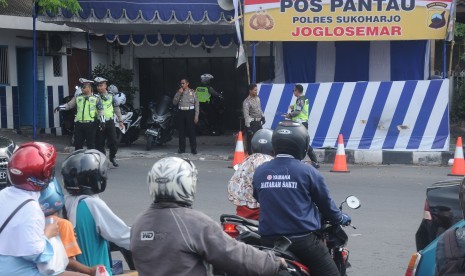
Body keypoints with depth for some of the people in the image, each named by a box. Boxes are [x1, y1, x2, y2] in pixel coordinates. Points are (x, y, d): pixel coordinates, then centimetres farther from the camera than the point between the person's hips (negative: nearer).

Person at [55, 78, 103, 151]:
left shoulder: (96, 98, 4)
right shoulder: (77, 97, 12)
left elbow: (100, 110, 4)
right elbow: (69, 105, 14)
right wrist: (60, 107, -2)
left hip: (90, 124, -3)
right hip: (79, 124, 3)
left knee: (91, 144, 3)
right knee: (78, 144, 7)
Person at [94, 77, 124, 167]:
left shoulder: (111, 96, 6)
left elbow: (117, 109, 12)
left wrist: (120, 121, 9)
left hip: (109, 122, 0)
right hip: (99, 123, 0)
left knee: (113, 141, -2)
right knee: (100, 143, 1)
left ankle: (113, 157, 20)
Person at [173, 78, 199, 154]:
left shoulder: (192, 92, 3)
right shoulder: (179, 92, 12)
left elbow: (196, 104, 0)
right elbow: (174, 102, 2)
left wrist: (196, 116, -7)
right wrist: (179, 93, -7)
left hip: (190, 112, -3)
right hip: (181, 112, 3)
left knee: (191, 131, -5)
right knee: (181, 131, 5)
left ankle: (193, 149, -1)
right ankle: (181, 149, 12)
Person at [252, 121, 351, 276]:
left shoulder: (259, 172, 4)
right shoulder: (308, 172, -7)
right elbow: (325, 203, 4)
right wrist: (342, 218, 25)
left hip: (268, 240, 4)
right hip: (302, 240, -4)